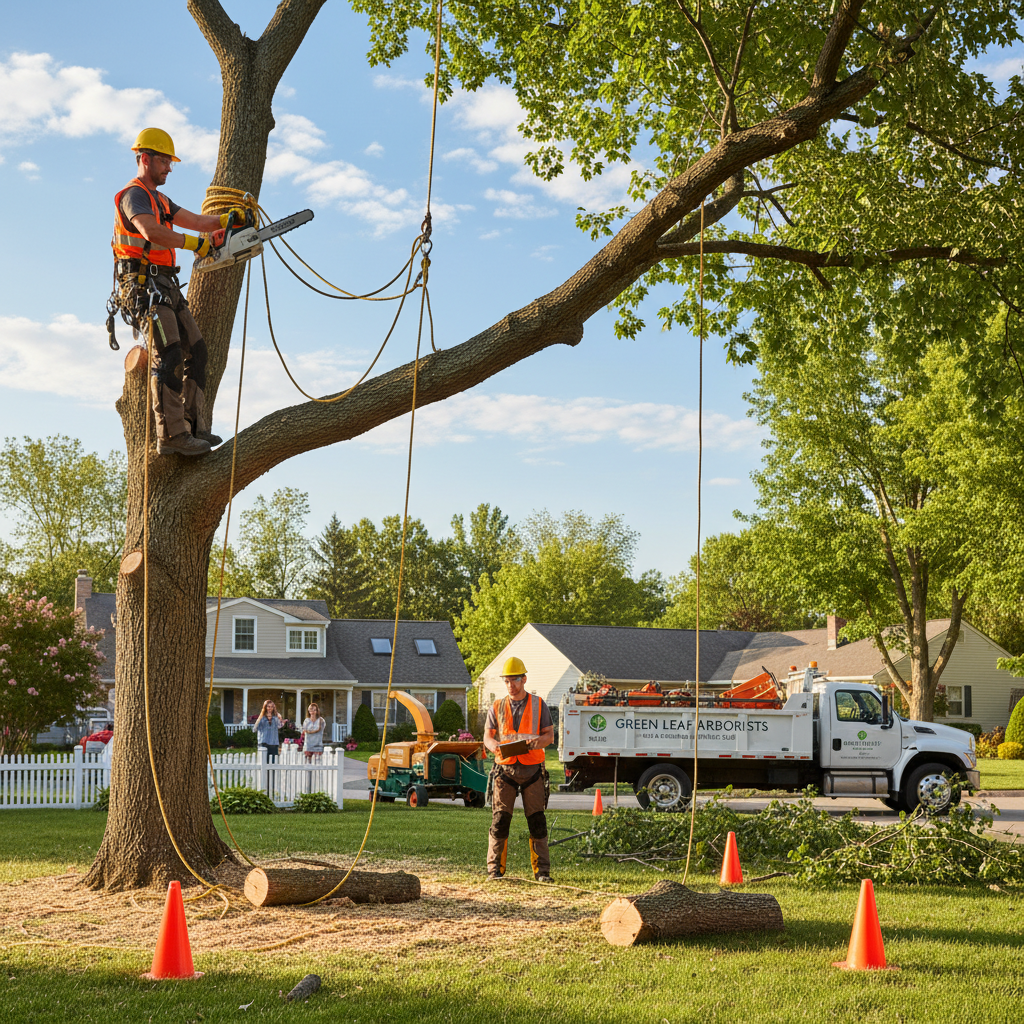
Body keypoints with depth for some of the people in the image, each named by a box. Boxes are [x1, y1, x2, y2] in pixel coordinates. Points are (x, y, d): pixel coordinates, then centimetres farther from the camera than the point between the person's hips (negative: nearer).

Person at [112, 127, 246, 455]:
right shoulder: (134, 194, -6)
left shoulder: (159, 200, 27)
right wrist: (194, 243, -20)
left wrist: (227, 219, 2)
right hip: (143, 283, -10)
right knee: (168, 354, -19)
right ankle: (171, 435, -23)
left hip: (165, 287, 10)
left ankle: (195, 427, 4)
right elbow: (152, 232, -25)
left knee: (195, 349, 5)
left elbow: (196, 221, 19)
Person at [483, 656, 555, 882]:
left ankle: (542, 870, 3)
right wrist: (495, 745, -17)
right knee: (499, 819, -4)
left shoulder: (538, 705, 7)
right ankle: (494, 869, 2)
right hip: (505, 769, 1)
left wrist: (537, 742, -18)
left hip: (532, 769, -1)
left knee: (537, 820, -1)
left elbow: (549, 735, 5)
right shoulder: (497, 707, 10)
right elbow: (487, 736, 7)